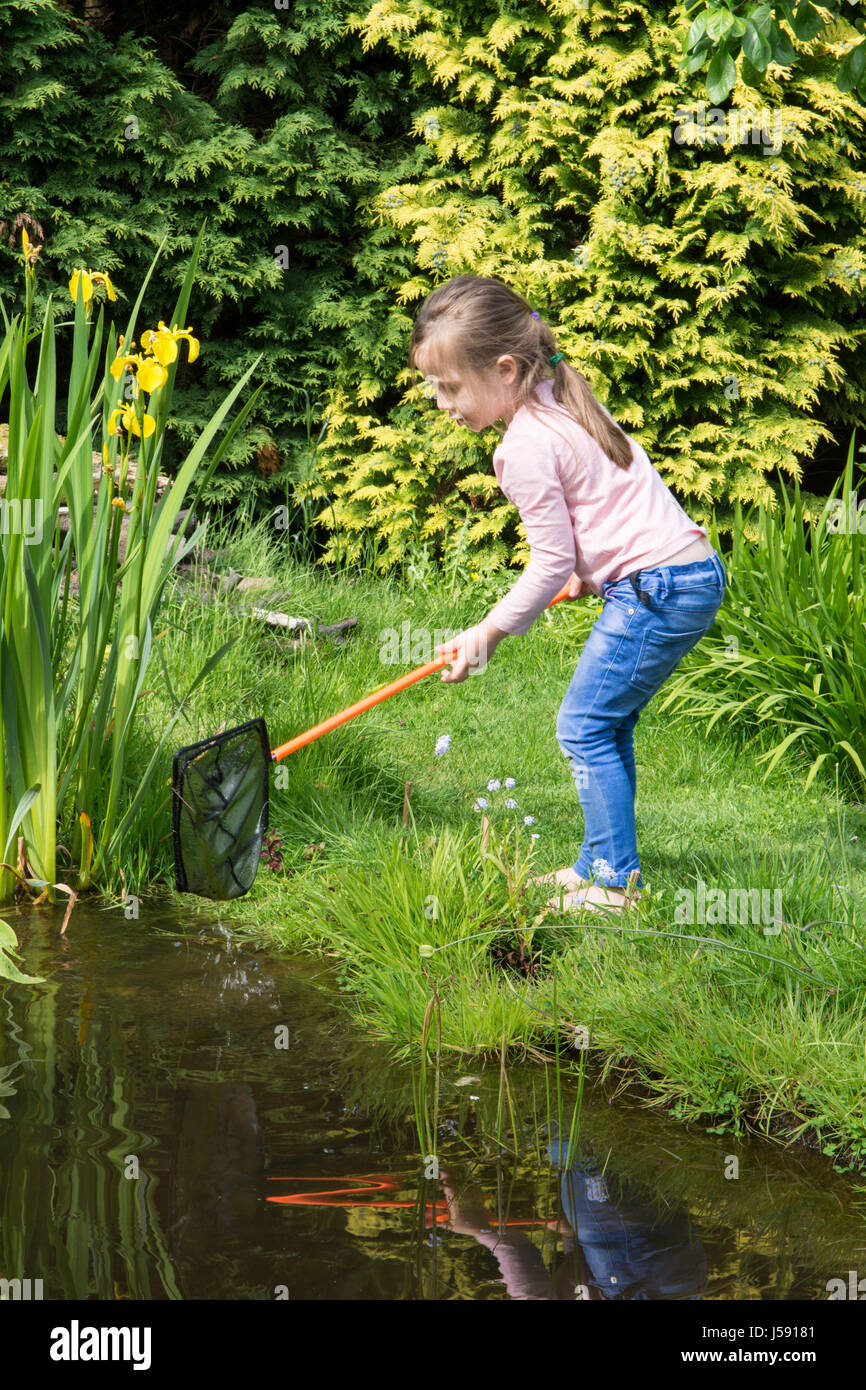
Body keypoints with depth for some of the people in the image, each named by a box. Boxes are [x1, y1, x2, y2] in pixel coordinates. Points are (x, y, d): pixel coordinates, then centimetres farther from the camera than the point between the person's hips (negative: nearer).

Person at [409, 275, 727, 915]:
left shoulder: (525, 449, -16)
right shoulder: (565, 400, 12)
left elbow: (552, 563, -11)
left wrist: (487, 633, -1)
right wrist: (593, 571, 28)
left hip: (657, 589, -10)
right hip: (699, 572, 10)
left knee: (585, 726, -3)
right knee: (610, 726, 16)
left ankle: (614, 881, 0)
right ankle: (599, 864, 22)